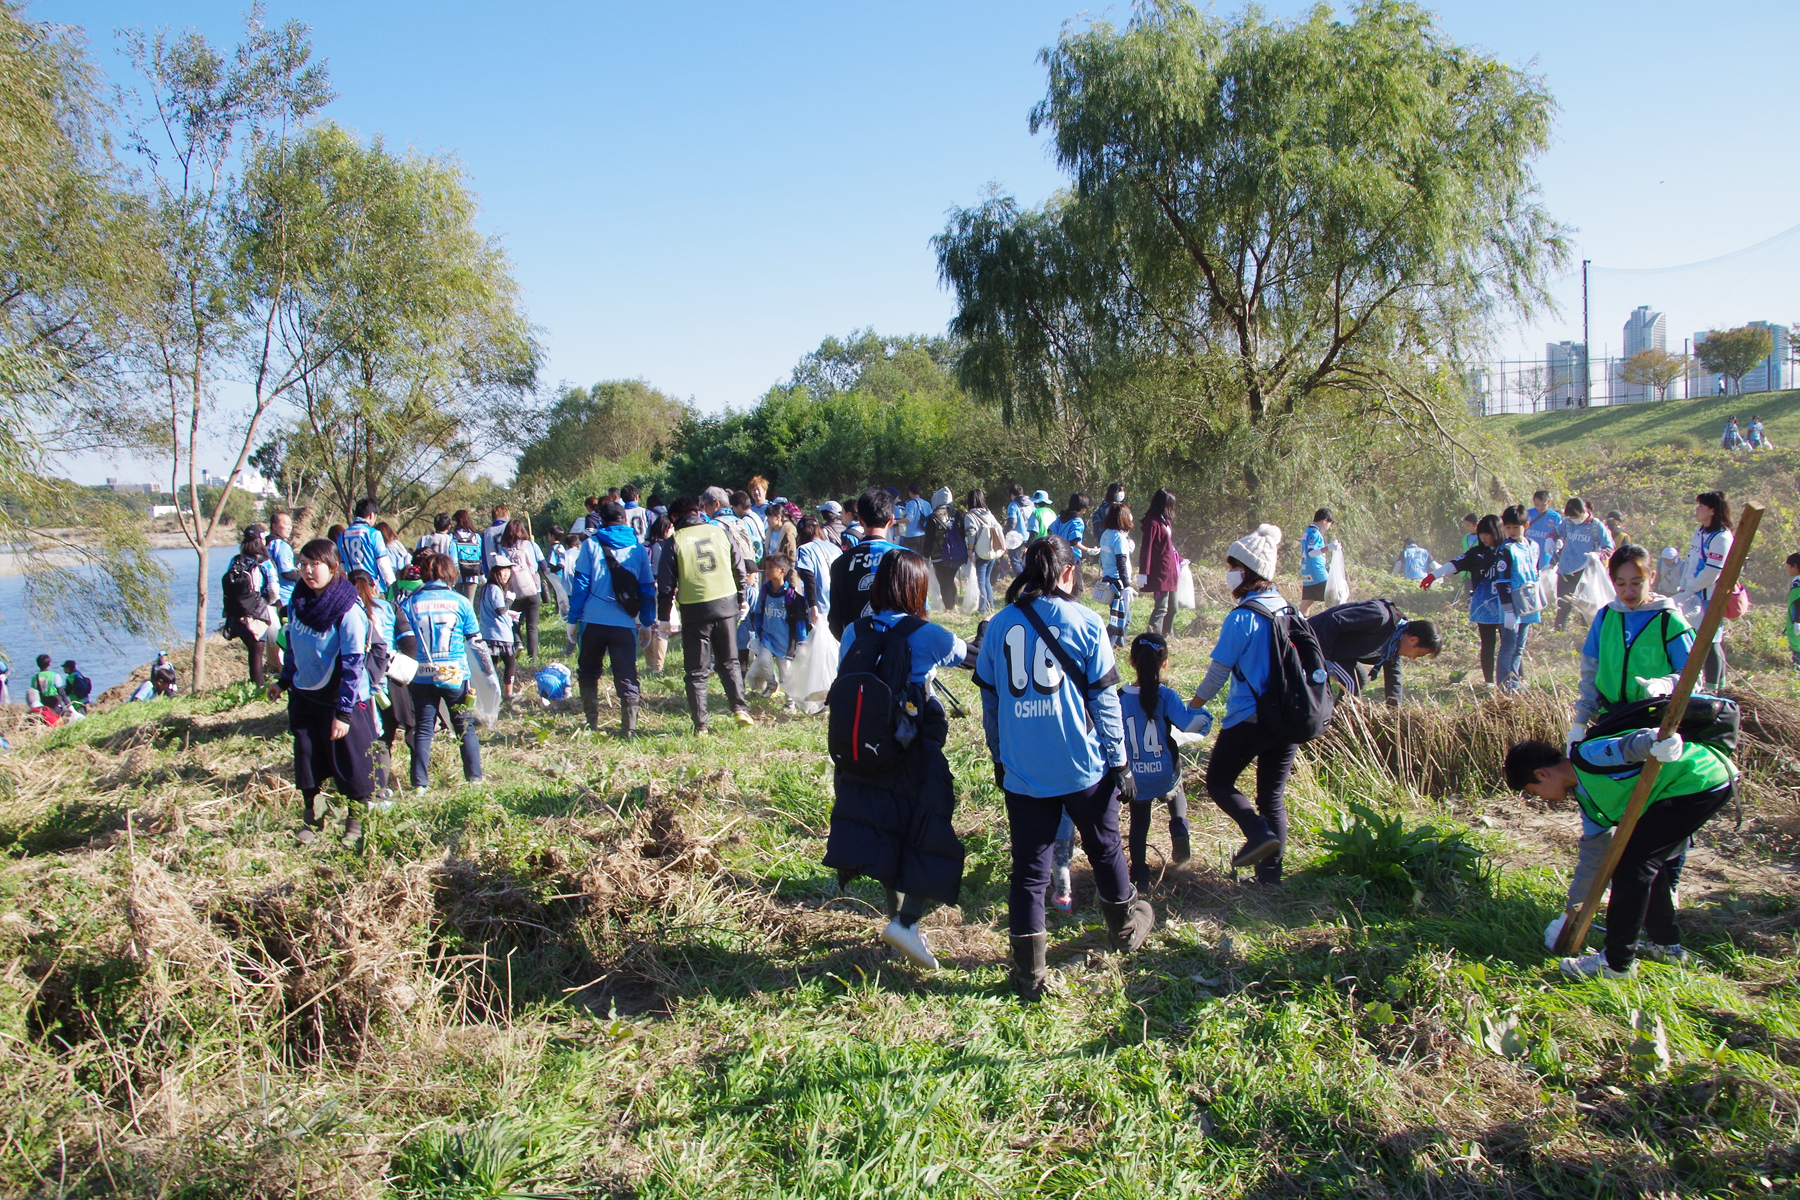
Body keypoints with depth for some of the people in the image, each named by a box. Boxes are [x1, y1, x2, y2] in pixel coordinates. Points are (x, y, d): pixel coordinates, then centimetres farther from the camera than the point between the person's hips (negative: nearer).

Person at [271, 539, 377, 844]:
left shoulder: (348, 612, -21)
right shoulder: (299, 601, -1)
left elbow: (353, 664, -21)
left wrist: (344, 712, -22)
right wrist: (283, 681, 21)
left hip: (341, 700, -6)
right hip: (305, 698, 6)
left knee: (351, 765, 4)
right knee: (307, 761, 13)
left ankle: (356, 823, 21)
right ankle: (311, 819, 31)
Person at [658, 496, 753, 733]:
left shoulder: (675, 541, -3)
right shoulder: (720, 532, 6)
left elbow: (666, 583, -3)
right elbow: (739, 569, 11)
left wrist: (664, 618, 4)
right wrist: (742, 601, 23)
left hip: (694, 611, -2)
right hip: (726, 606, 3)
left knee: (697, 670, 6)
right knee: (730, 662, 18)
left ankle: (700, 724, 5)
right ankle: (739, 708, 3)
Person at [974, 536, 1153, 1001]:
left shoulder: (999, 625, 3)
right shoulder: (1086, 623, -5)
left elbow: (989, 699, 8)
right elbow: (1105, 699, -4)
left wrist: (998, 758, 18)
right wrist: (1119, 761, 3)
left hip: (1021, 770, 2)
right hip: (1083, 766, -1)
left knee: (1028, 867, 7)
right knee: (1104, 849, 21)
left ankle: (1029, 973, 9)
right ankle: (1126, 927, 43)